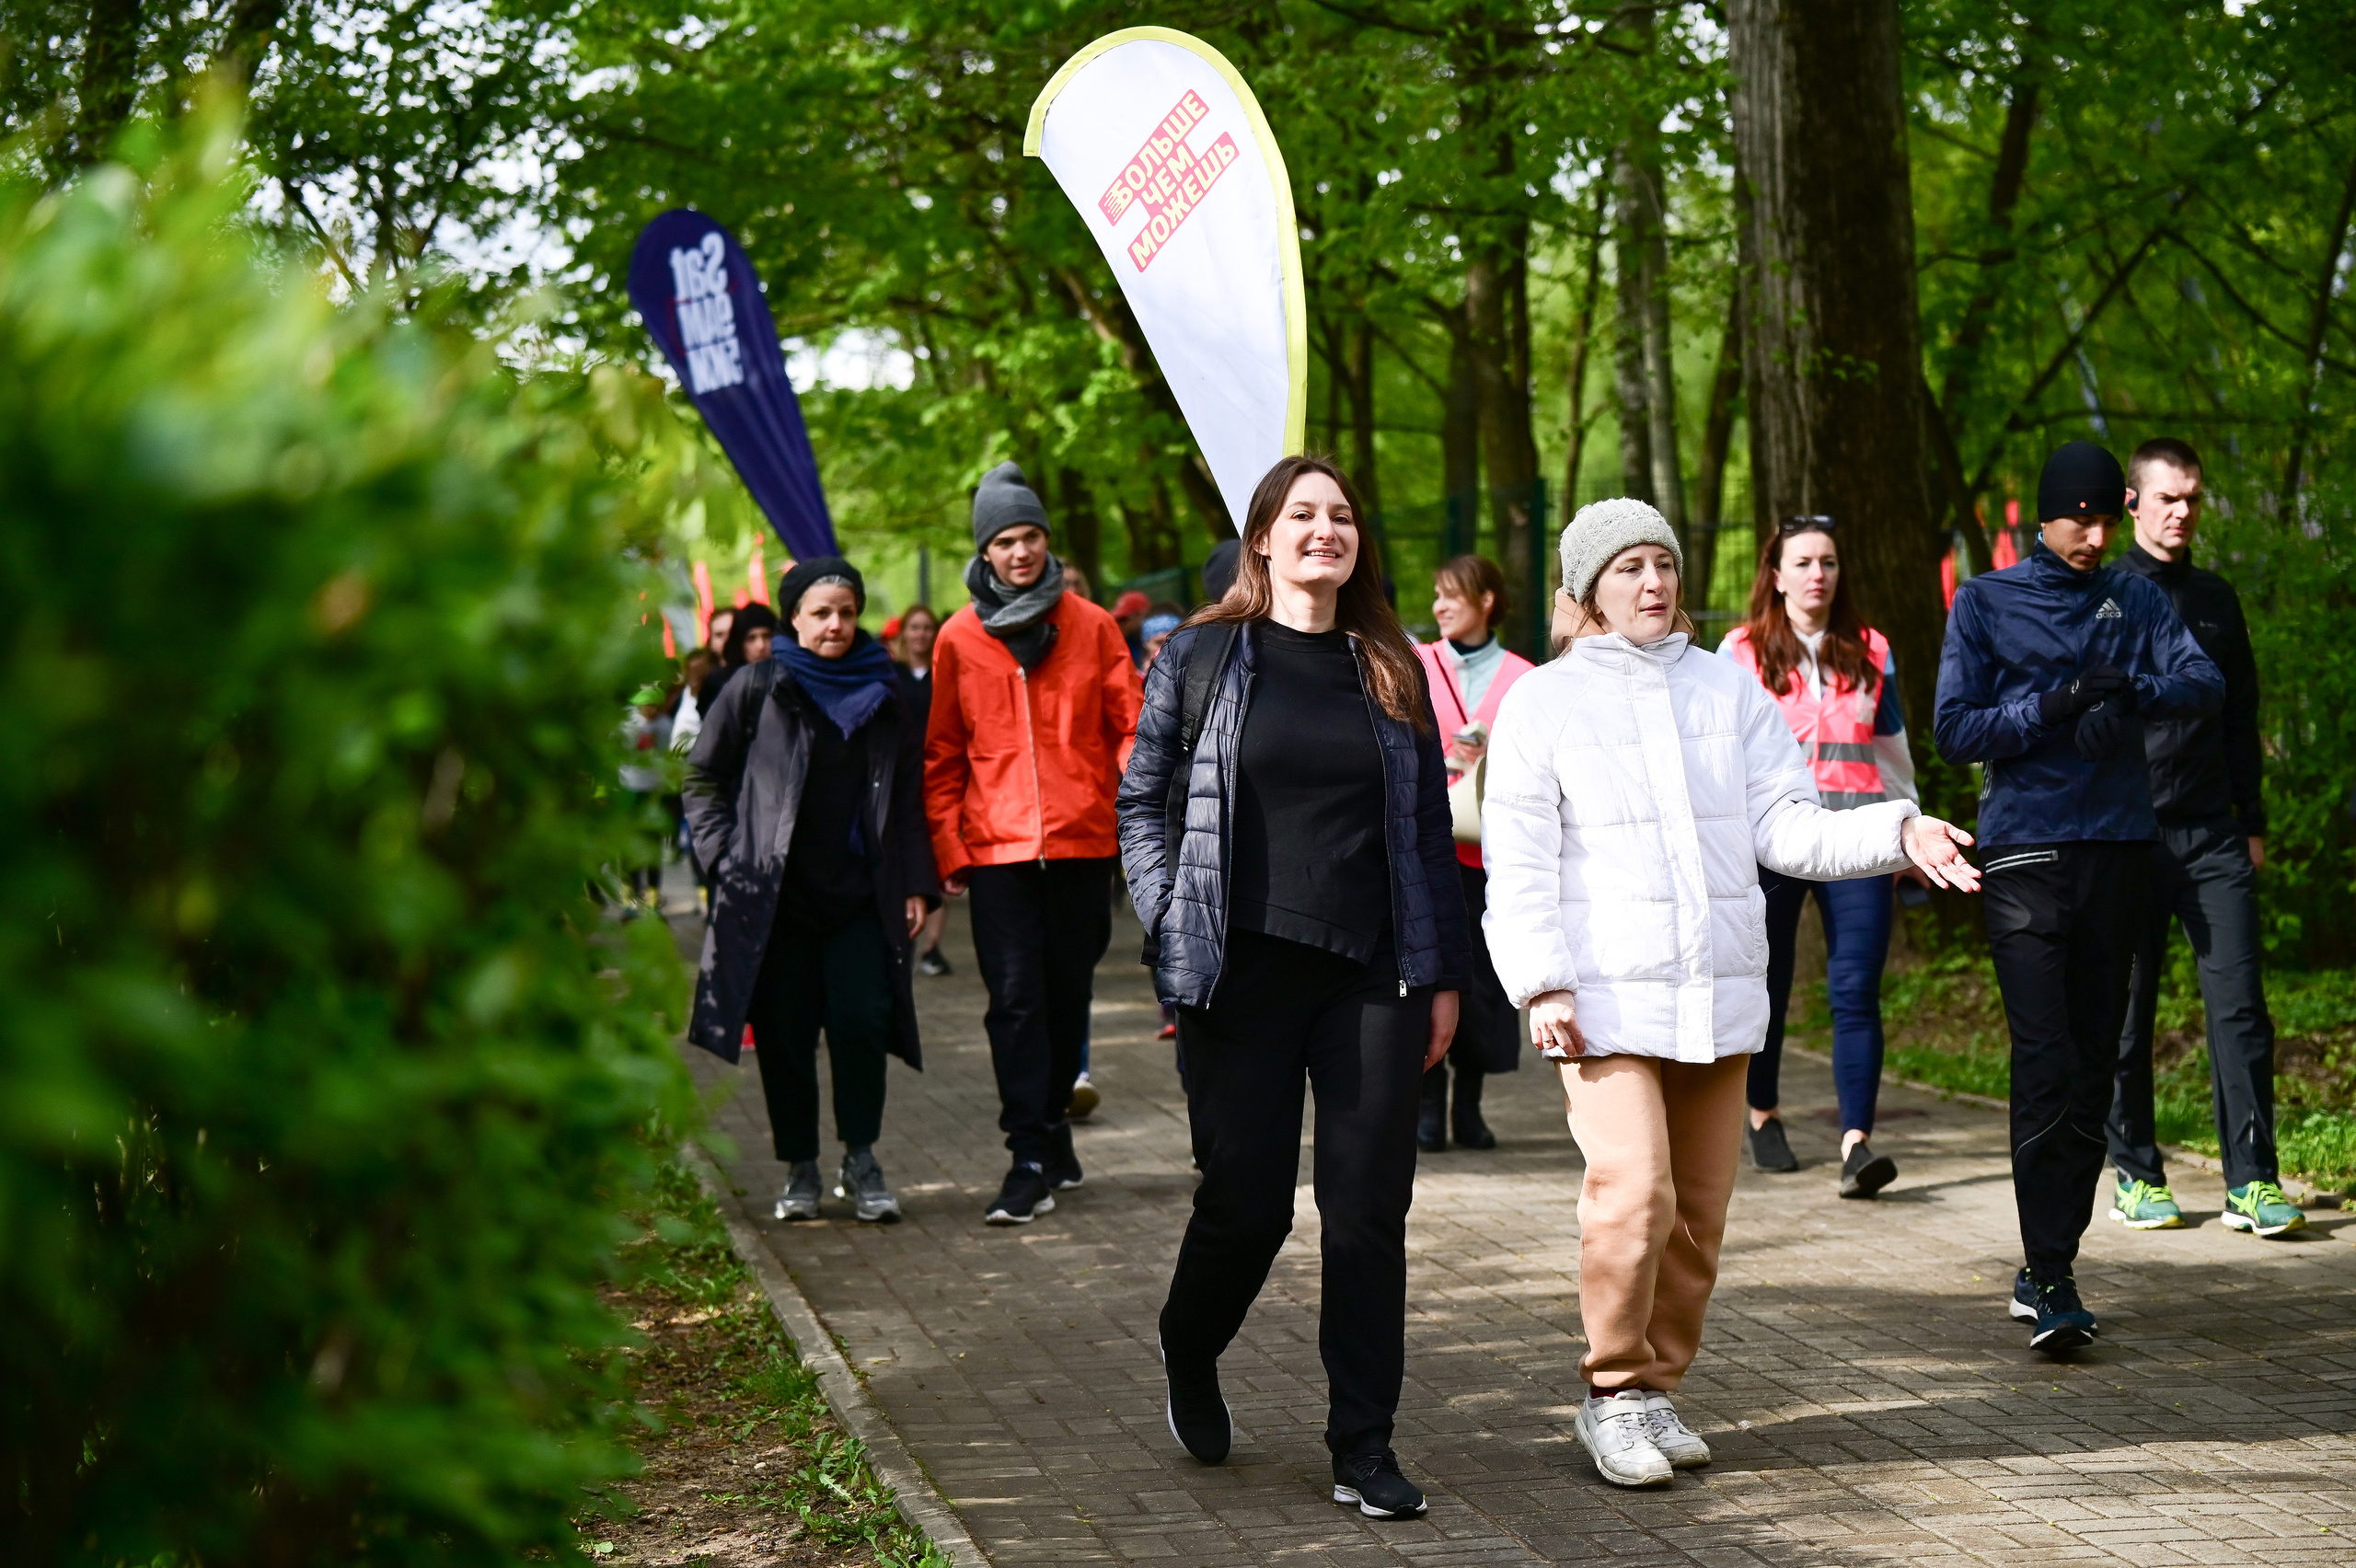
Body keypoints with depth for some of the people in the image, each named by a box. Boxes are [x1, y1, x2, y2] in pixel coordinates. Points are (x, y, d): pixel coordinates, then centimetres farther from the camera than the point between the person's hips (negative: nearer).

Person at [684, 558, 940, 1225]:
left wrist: (917, 885, 7)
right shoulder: (758, 688, 2)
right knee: (785, 1032, 1)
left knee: (861, 1020, -12)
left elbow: (909, 798, 14)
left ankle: (860, 1158, 3)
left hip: (861, 896, 1)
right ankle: (800, 1168, 14)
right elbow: (702, 777, 7)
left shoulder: (885, 697, 11)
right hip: (777, 896, -1)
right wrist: (727, 856, -3)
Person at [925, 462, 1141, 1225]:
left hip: (1082, 842, 1)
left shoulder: (1090, 626, 4)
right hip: (998, 846, -1)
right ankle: (1032, 1159, -9)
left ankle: (1050, 1124, 28)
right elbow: (943, 754, 8)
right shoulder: (960, 637, 4)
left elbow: (1131, 727, 5)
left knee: (1068, 991, 11)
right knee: (1015, 997, -8)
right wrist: (949, 848, 1)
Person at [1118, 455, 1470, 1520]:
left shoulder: (1390, 672, 11)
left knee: (1369, 1206, 0)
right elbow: (1142, 804, 6)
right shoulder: (1201, 659, 4)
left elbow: (1429, 830, 13)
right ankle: (1189, 1362, 32)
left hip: (1372, 976, 2)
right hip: (1244, 975, -2)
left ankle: (1363, 1443, 8)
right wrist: (1172, 935, -5)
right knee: (1246, 1199, 1)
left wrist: (1443, 973, 8)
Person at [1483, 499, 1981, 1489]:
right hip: (1607, 997, -4)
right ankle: (1615, 1389, 1)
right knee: (1634, 1194, -16)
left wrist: (1897, 833, -9)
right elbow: (1520, 866, -1)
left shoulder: (1729, 692, 14)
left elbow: (1788, 828, 7)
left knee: (1699, 1210, 6)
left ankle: (1658, 1389, 20)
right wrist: (1542, 985, -12)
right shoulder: (1543, 704, 4)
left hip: (1719, 992, 4)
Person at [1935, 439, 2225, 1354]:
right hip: (2025, 856, -3)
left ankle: (2049, 1268, 13)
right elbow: (1954, 731, -2)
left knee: (2093, 1068, 5)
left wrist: (2131, 690, -20)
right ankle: (2050, 1282, -14)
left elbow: (2204, 681, -2)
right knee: (2044, 1065, -13)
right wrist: (2051, 706, -14)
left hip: (2119, 853, 4)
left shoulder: (2135, 600, 13)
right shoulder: (1985, 603, 5)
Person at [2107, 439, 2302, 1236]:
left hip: (2212, 835, 3)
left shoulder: (2216, 600, 14)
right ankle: (2137, 1176, 14)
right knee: (2124, 1014, 3)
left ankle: (2252, 1180, -5)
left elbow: (2241, 718, 20)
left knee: (2239, 1002, -6)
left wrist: (2252, 822, 15)